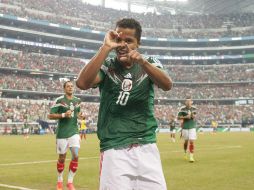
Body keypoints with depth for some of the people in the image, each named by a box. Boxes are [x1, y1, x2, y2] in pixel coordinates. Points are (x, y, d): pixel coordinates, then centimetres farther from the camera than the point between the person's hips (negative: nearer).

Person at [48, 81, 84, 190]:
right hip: (62, 133, -4)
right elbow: (50, 116, -9)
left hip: (74, 132, 4)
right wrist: (63, 115, -22)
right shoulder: (59, 100, -7)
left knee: (75, 156, -7)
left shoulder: (77, 101, 9)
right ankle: (59, 181, 28)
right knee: (62, 158, 6)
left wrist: (79, 115, 2)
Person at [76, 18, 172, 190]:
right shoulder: (106, 66, 1)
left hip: (147, 147, 2)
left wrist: (142, 62, -30)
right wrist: (105, 48, -20)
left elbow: (167, 85, -14)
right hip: (114, 150, -1)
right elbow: (82, 83, -18)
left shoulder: (150, 64, 6)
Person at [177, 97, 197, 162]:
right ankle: (185, 152, 38)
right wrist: (185, 117, -19)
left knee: (191, 141, -9)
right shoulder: (183, 109, -5)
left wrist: (194, 116, -9)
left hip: (192, 127, 0)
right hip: (185, 127, 0)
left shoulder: (194, 108, 1)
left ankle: (191, 156, -3)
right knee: (186, 141, 10)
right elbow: (178, 117, -5)